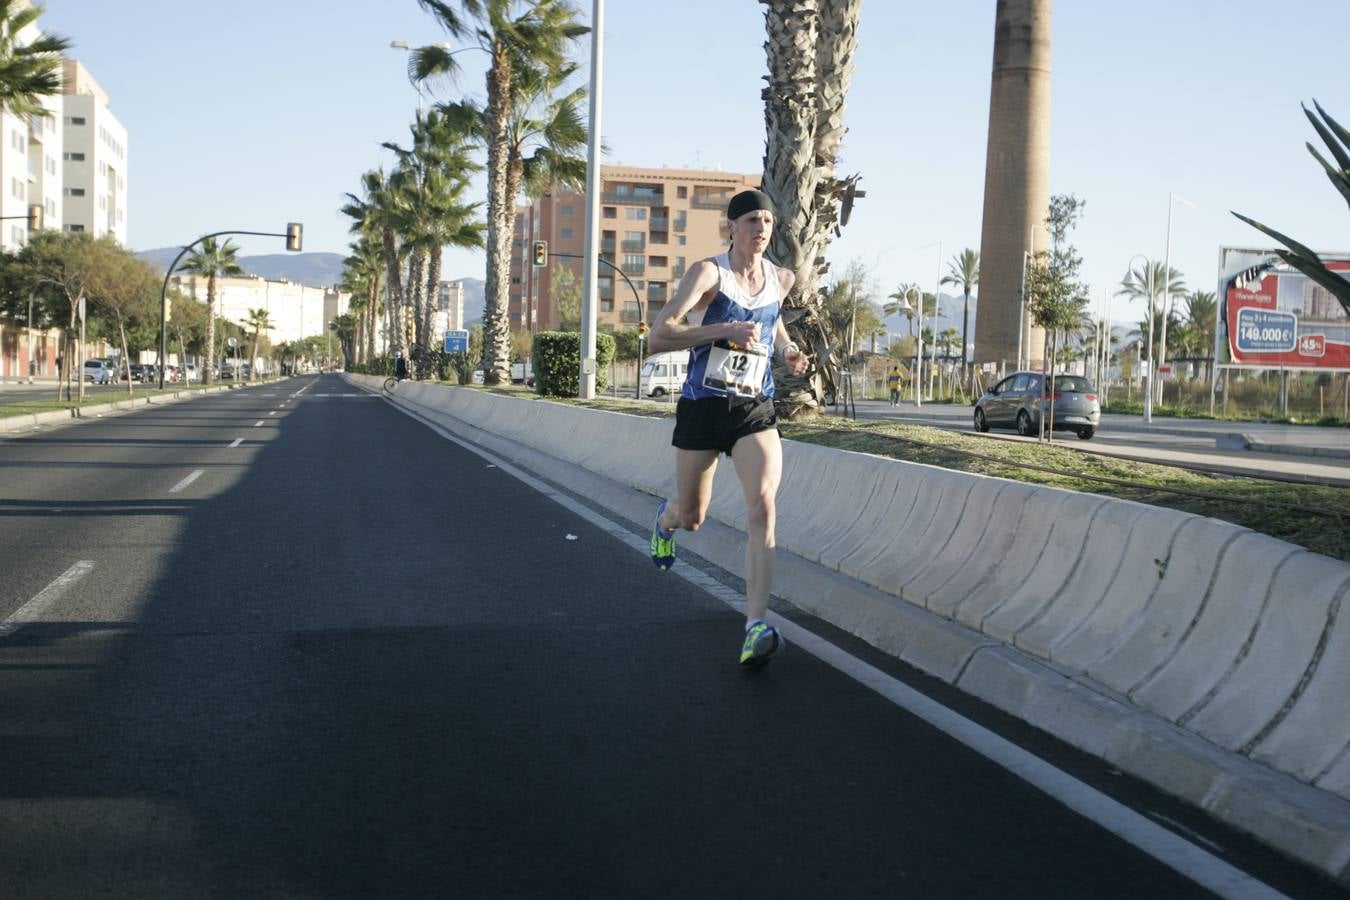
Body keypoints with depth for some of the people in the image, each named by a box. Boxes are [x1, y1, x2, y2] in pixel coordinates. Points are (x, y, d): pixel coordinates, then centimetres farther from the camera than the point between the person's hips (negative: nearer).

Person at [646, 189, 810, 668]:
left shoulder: (781, 279, 6)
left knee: (762, 507, -21)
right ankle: (666, 519, 54)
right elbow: (659, 335, -19)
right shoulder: (708, 272, -10)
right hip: (702, 407, -2)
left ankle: (756, 627, -23)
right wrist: (724, 330, -27)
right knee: (691, 518, 13)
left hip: (755, 410, 2)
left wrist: (786, 350, 9)